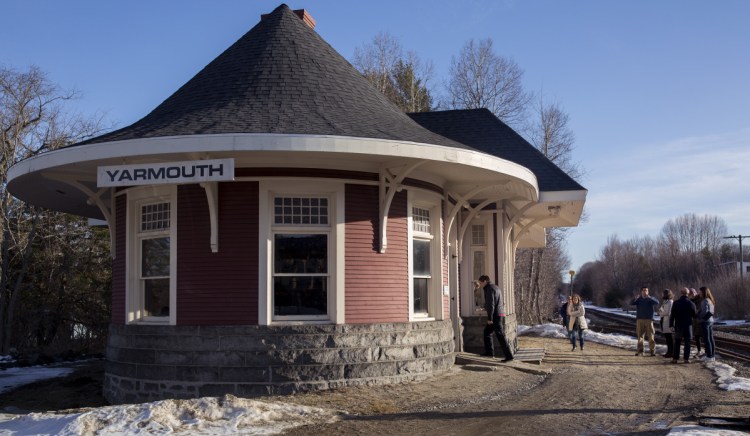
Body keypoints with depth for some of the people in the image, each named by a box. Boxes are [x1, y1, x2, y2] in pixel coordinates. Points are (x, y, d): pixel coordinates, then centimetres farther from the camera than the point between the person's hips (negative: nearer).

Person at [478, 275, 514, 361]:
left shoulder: (489, 289, -13)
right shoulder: (496, 288, 18)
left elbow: (491, 304, -20)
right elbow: (502, 302, 23)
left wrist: (489, 318, -20)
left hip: (495, 315, -10)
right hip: (500, 313, 10)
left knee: (500, 335, -8)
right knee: (487, 331, 19)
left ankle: (508, 356, -7)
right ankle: (489, 352, 20)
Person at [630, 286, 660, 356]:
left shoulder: (651, 299, 6)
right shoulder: (638, 299, 8)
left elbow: (657, 302, -13)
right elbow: (631, 303, -8)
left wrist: (649, 298, -27)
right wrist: (635, 299, -28)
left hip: (649, 320, -1)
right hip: (640, 320, 1)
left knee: (651, 336, -4)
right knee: (640, 336, 3)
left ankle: (653, 350, -1)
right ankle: (640, 351, 8)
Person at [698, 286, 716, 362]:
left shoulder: (705, 301, -15)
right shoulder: (710, 301, 13)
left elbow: (704, 311, -22)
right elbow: (711, 312, 14)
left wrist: (698, 316, -7)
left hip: (705, 321, -9)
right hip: (711, 320, 9)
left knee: (707, 339, -6)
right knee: (711, 338, 12)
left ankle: (709, 356, -5)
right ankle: (713, 355, 16)